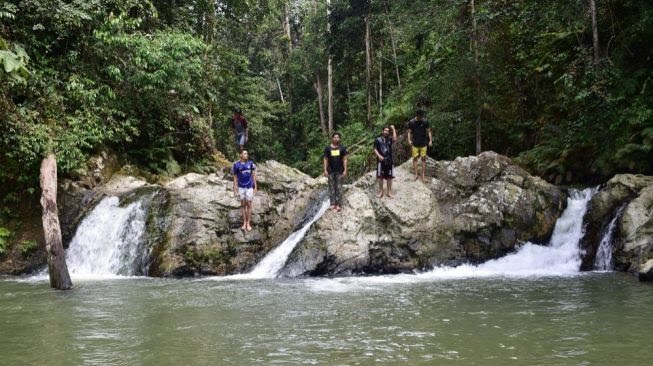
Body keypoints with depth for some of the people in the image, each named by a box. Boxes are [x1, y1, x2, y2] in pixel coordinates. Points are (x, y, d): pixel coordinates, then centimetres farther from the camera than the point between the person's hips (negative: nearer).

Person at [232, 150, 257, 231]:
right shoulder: (236, 165, -5)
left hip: (249, 187, 0)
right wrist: (235, 190, -1)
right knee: (243, 204, 7)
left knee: (249, 205, 2)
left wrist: (255, 186, 4)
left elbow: (253, 175, 7)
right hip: (241, 187, 0)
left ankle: (248, 223, 9)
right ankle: (244, 223, 16)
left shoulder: (250, 163, -1)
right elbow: (235, 178, 1)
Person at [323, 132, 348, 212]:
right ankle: (333, 204, 11)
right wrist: (325, 170, -3)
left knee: (339, 188, 1)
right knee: (331, 188, 5)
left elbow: (344, 159, 2)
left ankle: (339, 204, 5)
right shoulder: (327, 148, 1)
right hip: (330, 171, 1)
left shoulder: (342, 148, 1)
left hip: (339, 171, -1)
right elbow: (325, 159, 4)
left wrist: (345, 170, -4)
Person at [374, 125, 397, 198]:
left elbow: (395, 139, -18)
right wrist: (379, 156, -14)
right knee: (380, 176, 3)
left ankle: (389, 192, 12)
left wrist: (393, 129, -14)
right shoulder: (378, 139, 0)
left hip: (389, 160, 1)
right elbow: (375, 149, 1)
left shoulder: (390, 139, 4)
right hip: (381, 160, -1)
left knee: (389, 176, 4)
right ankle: (381, 191, 13)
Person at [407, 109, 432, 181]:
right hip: (415, 144, 0)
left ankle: (423, 175, 4)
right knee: (415, 158, 0)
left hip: (423, 143, 0)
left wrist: (430, 140, -9)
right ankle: (416, 174, 6)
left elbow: (428, 131, 2)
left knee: (423, 158, 0)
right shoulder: (411, 122, -2)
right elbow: (409, 132, 1)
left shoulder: (425, 122, -1)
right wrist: (409, 140, -15)